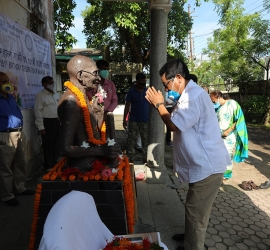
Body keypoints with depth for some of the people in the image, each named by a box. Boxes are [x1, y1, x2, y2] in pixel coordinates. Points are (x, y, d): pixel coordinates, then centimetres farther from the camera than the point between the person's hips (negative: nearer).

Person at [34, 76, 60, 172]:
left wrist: (60, 119, 12)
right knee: (48, 145, 2)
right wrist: (41, 127, -15)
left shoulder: (56, 94, 14)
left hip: (56, 121, 7)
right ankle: (48, 166, 16)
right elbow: (38, 111, -12)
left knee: (55, 144, 16)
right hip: (47, 122, -7)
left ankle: (54, 163, 31)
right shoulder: (40, 95, -9)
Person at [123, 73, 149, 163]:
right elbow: (127, 106, 1)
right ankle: (130, 160, 12)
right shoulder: (131, 91, -1)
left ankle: (146, 160, 20)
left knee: (146, 142, 8)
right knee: (131, 142, 2)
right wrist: (124, 119, -3)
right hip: (133, 121, -1)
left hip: (146, 121, 2)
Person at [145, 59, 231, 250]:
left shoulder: (195, 95, -22)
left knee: (196, 211, 4)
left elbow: (175, 125, -22)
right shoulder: (190, 95, 12)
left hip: (207, 166, -11)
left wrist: (159, 104, -11)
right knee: (195, 209, 25)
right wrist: (160, 105, 5)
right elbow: (178, 122, 15)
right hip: (203, 164, 11)